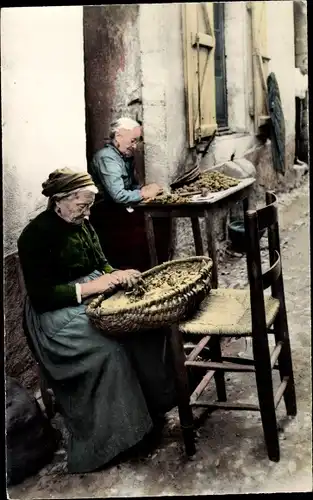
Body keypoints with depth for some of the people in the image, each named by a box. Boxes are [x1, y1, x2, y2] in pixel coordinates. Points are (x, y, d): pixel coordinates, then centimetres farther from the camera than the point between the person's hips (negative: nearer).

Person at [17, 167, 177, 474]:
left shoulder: (82, 225, 7)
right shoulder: (35, 236, -16)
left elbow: (101, 264, 13)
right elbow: (39, 296, -20)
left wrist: (118, 275, -11)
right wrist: (90, 287, -26)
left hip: (94, 298, 8)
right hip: (57, 312, -8)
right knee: (109, 348, -30)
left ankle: (153, 400, 1)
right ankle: (112, 437, -16)